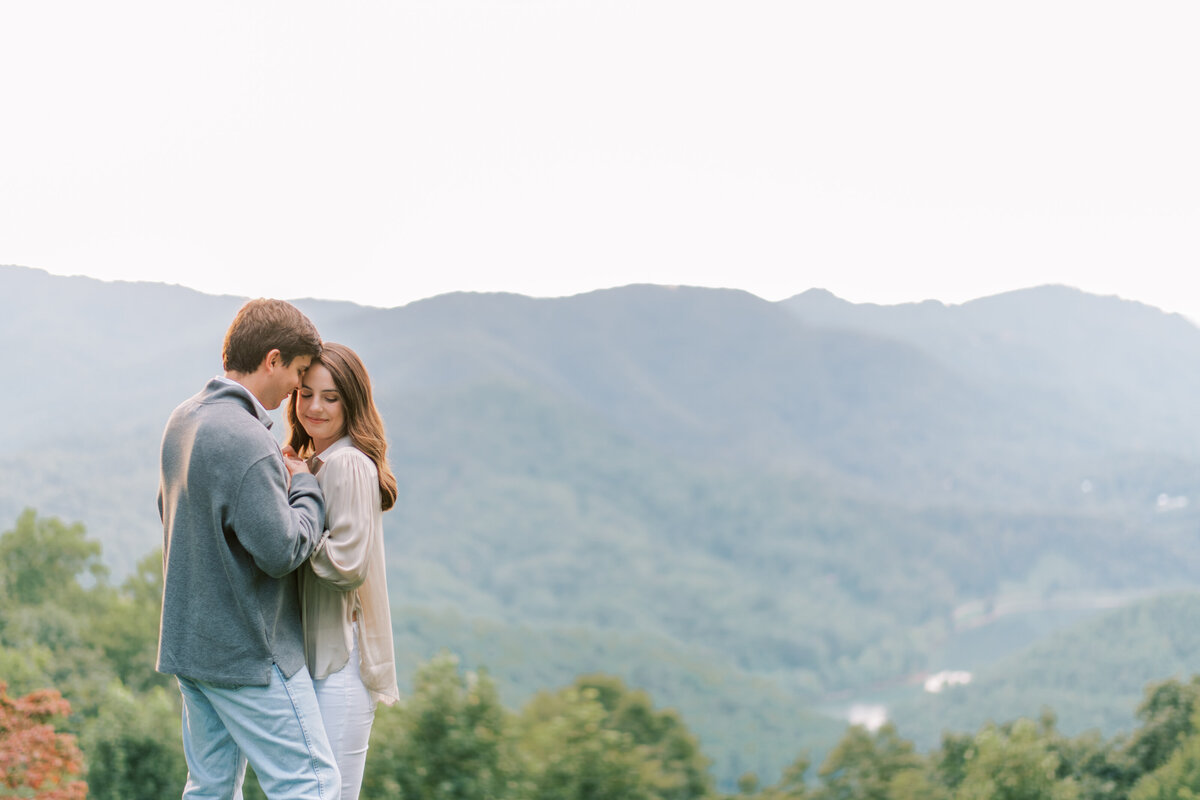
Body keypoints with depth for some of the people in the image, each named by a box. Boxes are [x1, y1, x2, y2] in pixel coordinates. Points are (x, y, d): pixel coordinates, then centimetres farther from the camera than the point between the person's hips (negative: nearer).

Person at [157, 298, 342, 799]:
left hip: (187, 641, 9)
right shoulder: (246, 441, -22)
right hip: (247, 651, -9)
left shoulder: (183, 419, 8)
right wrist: (305, 487, -5)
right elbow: (282, 551, -23)